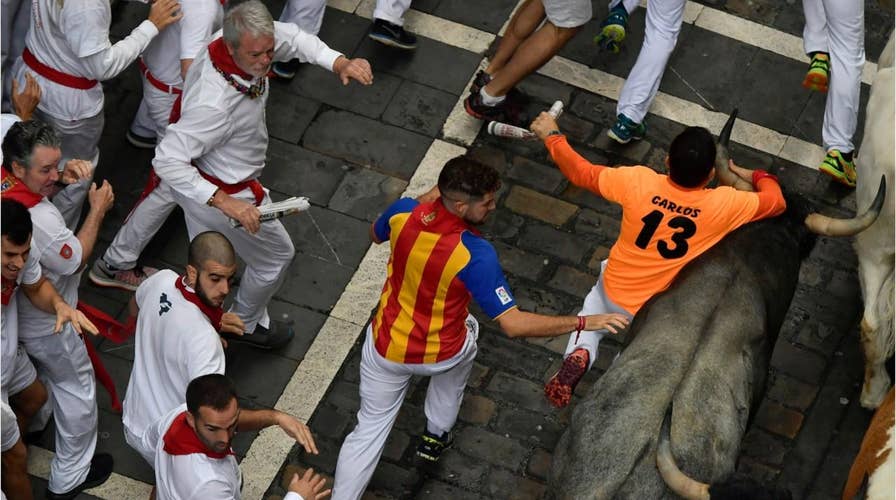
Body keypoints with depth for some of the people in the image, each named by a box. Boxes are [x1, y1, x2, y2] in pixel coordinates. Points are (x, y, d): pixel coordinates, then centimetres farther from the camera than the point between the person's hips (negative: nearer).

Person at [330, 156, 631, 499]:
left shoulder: (402, 213, -21)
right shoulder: (475, 254, -33)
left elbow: (376, 236, 5)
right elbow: (513, 325, -33)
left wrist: (427, 198, 9)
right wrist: (584, 322, -28)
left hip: (386, 348, 2)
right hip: (441, 354, -1)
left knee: (370, 430, 18)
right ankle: (436, 436, 47)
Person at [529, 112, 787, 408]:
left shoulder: (639, 181, -26)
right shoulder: (724, 205, -26)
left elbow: (581, 173, -11)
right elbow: (777, 202, -8)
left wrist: (552, 136, 5)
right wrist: (756, 176, 12)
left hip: (613, 293, 0)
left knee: (594, 307, 31)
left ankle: (579, 351, 1)